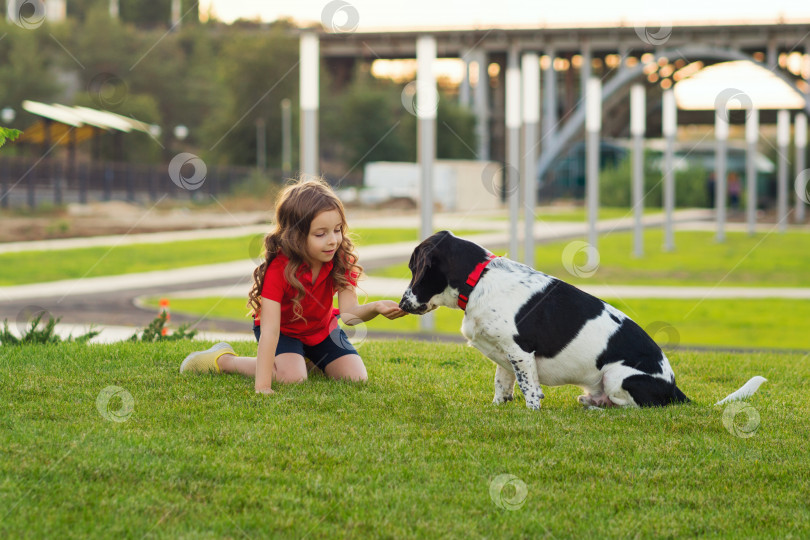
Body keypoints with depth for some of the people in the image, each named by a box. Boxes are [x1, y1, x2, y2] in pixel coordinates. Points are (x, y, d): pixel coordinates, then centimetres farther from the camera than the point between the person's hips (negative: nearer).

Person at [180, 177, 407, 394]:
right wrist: (262, 387, -47)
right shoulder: (278, 268, -35)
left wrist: (375, 308, -56)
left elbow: (349, 313, -32)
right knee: (292, 376, -29)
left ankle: (308, 356, 20)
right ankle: (222, 360, -5)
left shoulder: (342, 260, -23)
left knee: (357, 377, -9)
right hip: (283, 328, -4)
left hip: (321, 328, 4)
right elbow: (269, 331, -40)